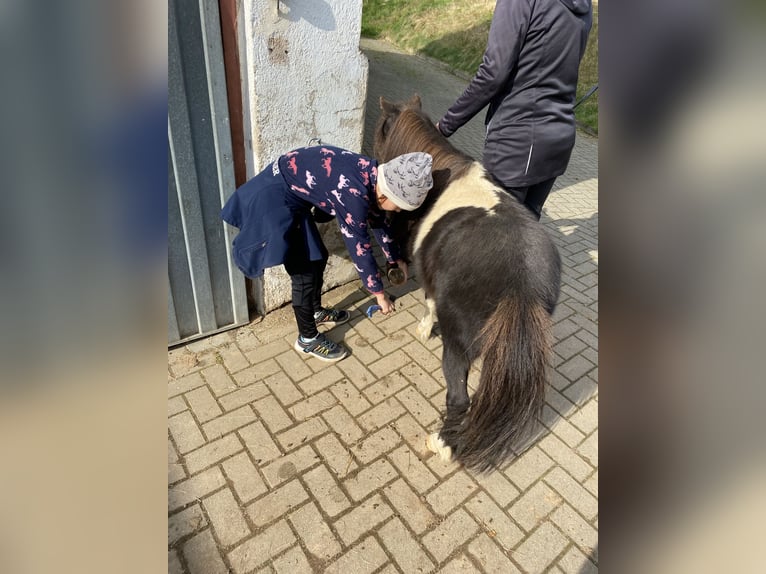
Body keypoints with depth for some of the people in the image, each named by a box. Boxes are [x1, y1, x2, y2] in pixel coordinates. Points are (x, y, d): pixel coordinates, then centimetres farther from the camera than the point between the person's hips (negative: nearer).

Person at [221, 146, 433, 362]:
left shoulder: (372, 175, -2)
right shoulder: (353, 194, -29)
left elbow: (377, 220, 13)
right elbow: (359, 248, -21)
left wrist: (396, 259, 22)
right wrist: (379, 292, -9)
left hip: (290, 192, 10)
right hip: (275, 198, -9)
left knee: (318, 256, 18)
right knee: (305, 273, -4)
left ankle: (316, 311, 40)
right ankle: (307, 338, 15)